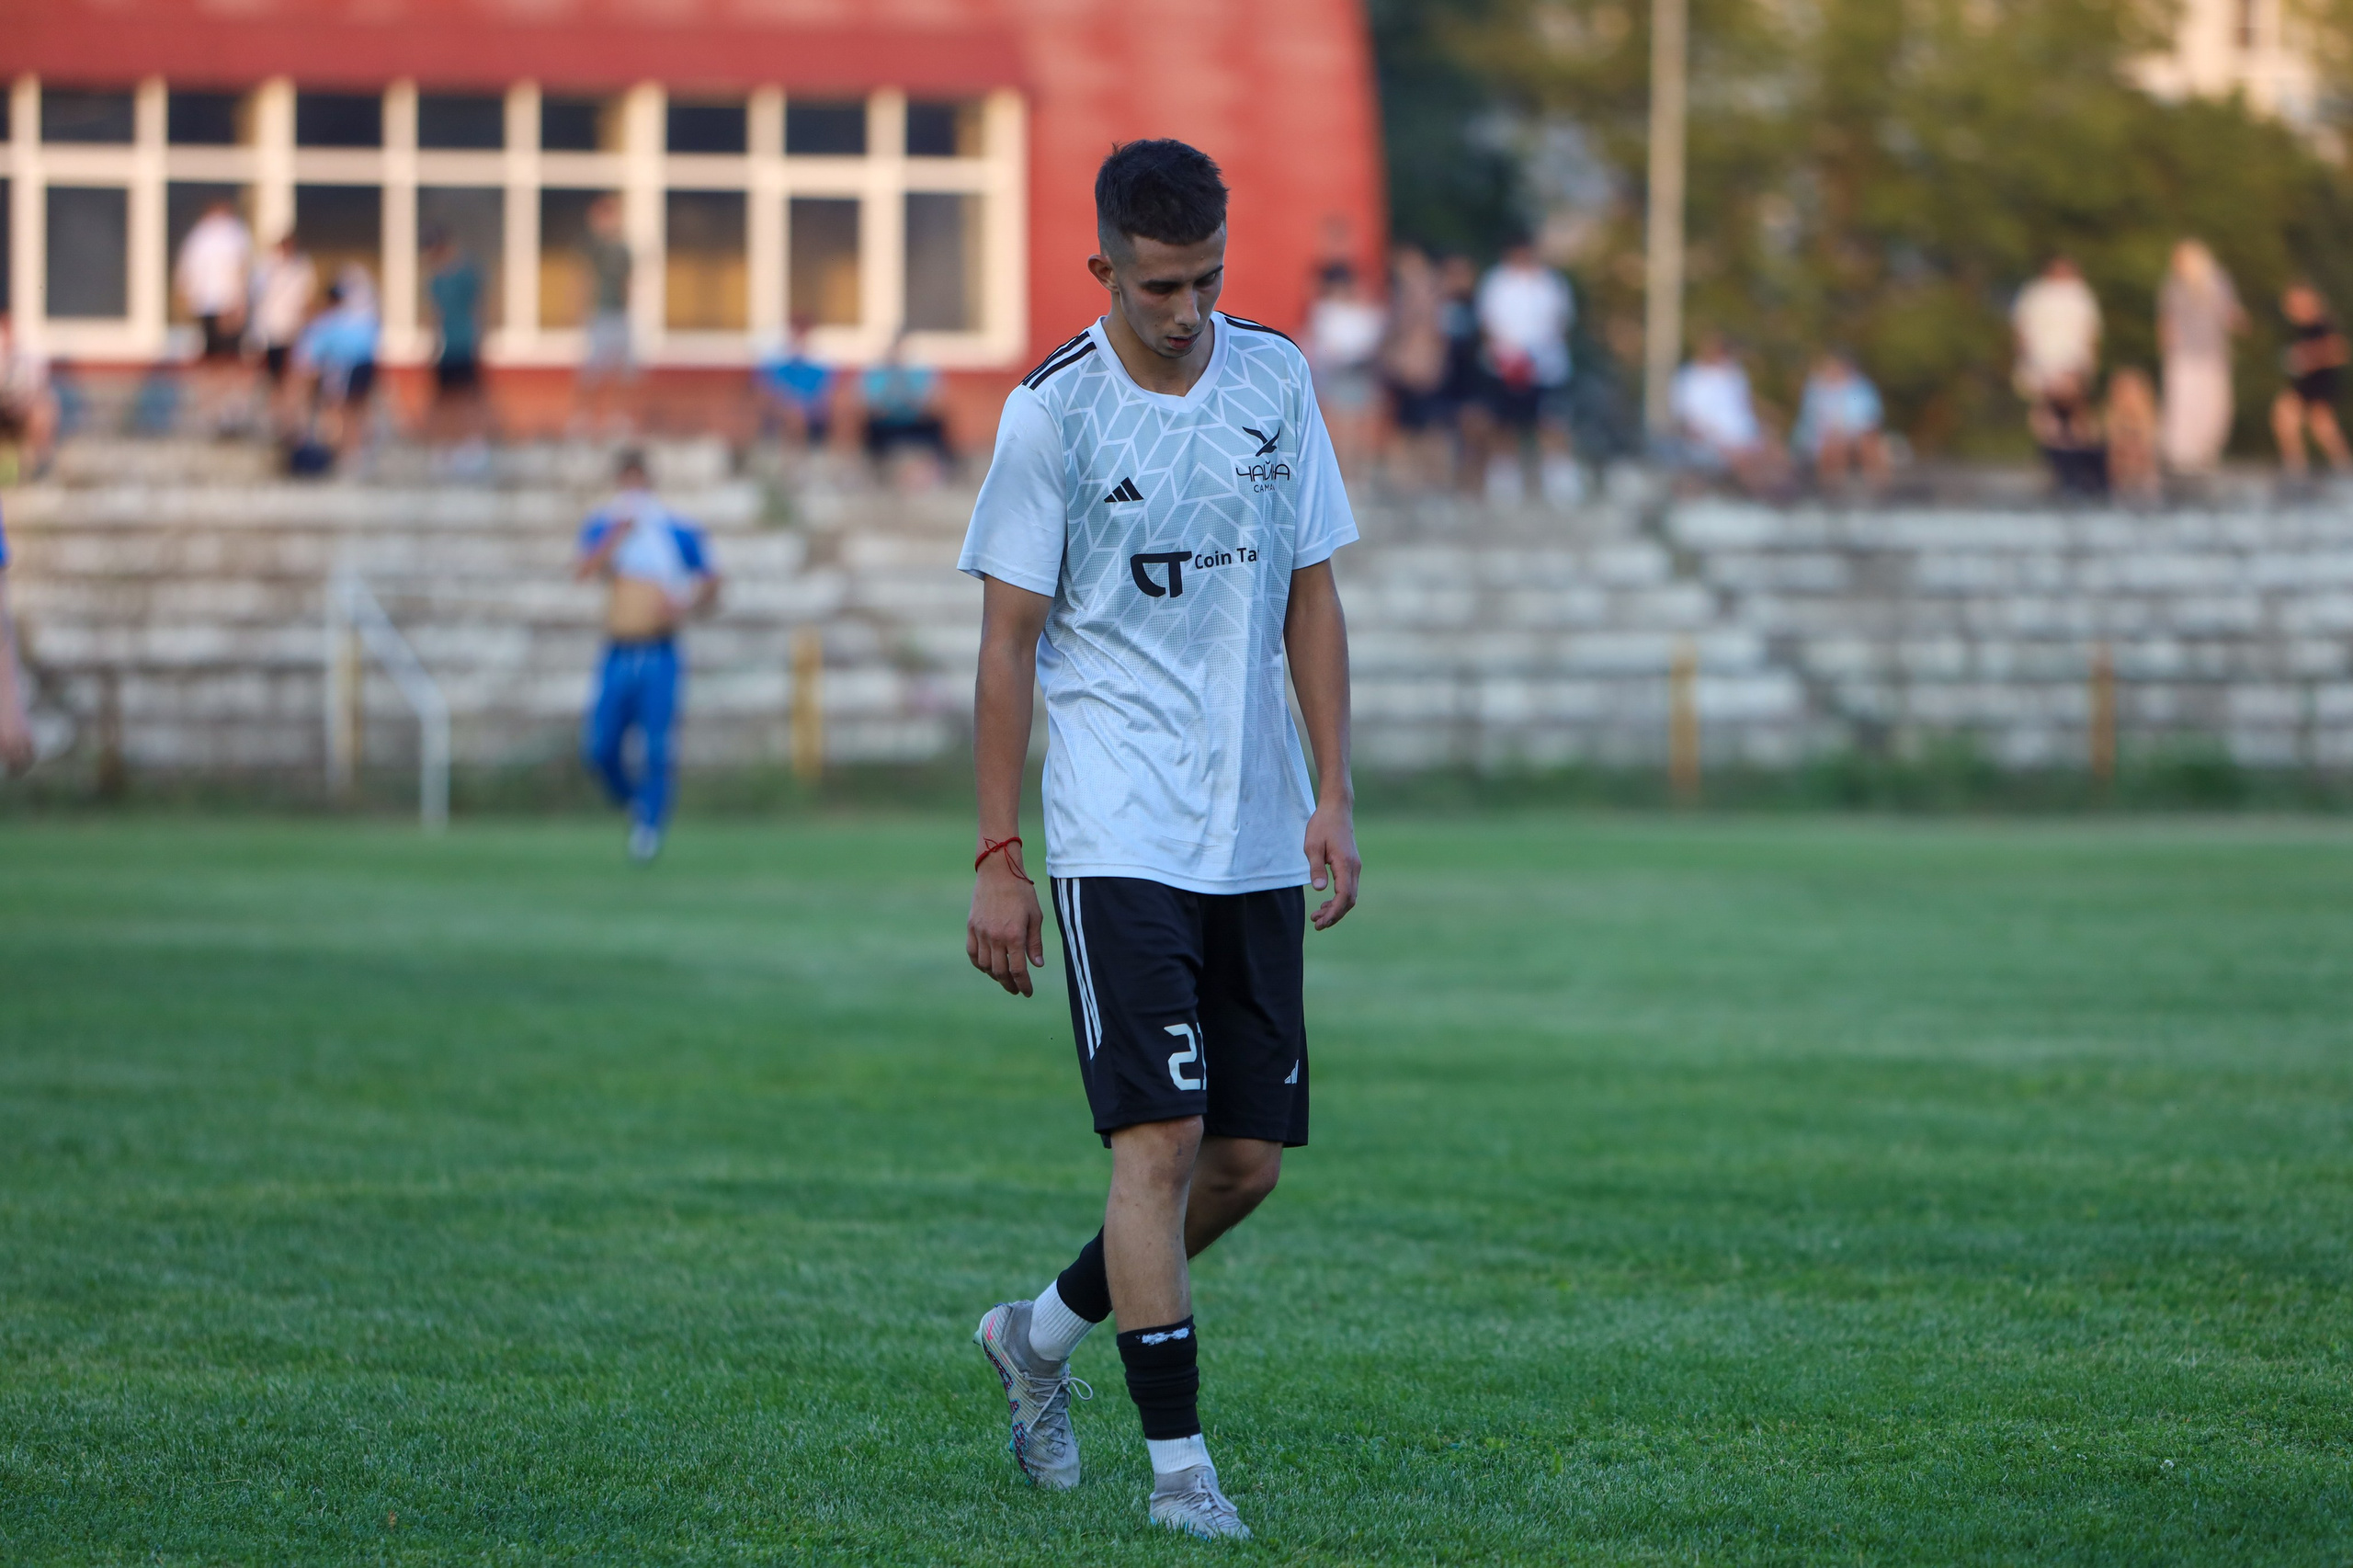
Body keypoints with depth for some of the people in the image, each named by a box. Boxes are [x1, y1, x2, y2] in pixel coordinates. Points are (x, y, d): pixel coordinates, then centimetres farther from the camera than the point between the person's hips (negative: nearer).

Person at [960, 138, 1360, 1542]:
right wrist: (998, 859, -6)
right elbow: (1010, 642, -3)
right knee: (1162, 1138, -13)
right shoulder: (1053, 413, -6)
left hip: (1256, 837, 5)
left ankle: (1042, 1335, 29)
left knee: (1249, 1162, 7)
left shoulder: (1275, 378, 6)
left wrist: (1333, 797, 4)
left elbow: (1311, 596, 11)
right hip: (1119, 835, -5)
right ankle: (1180, 1463, -8)